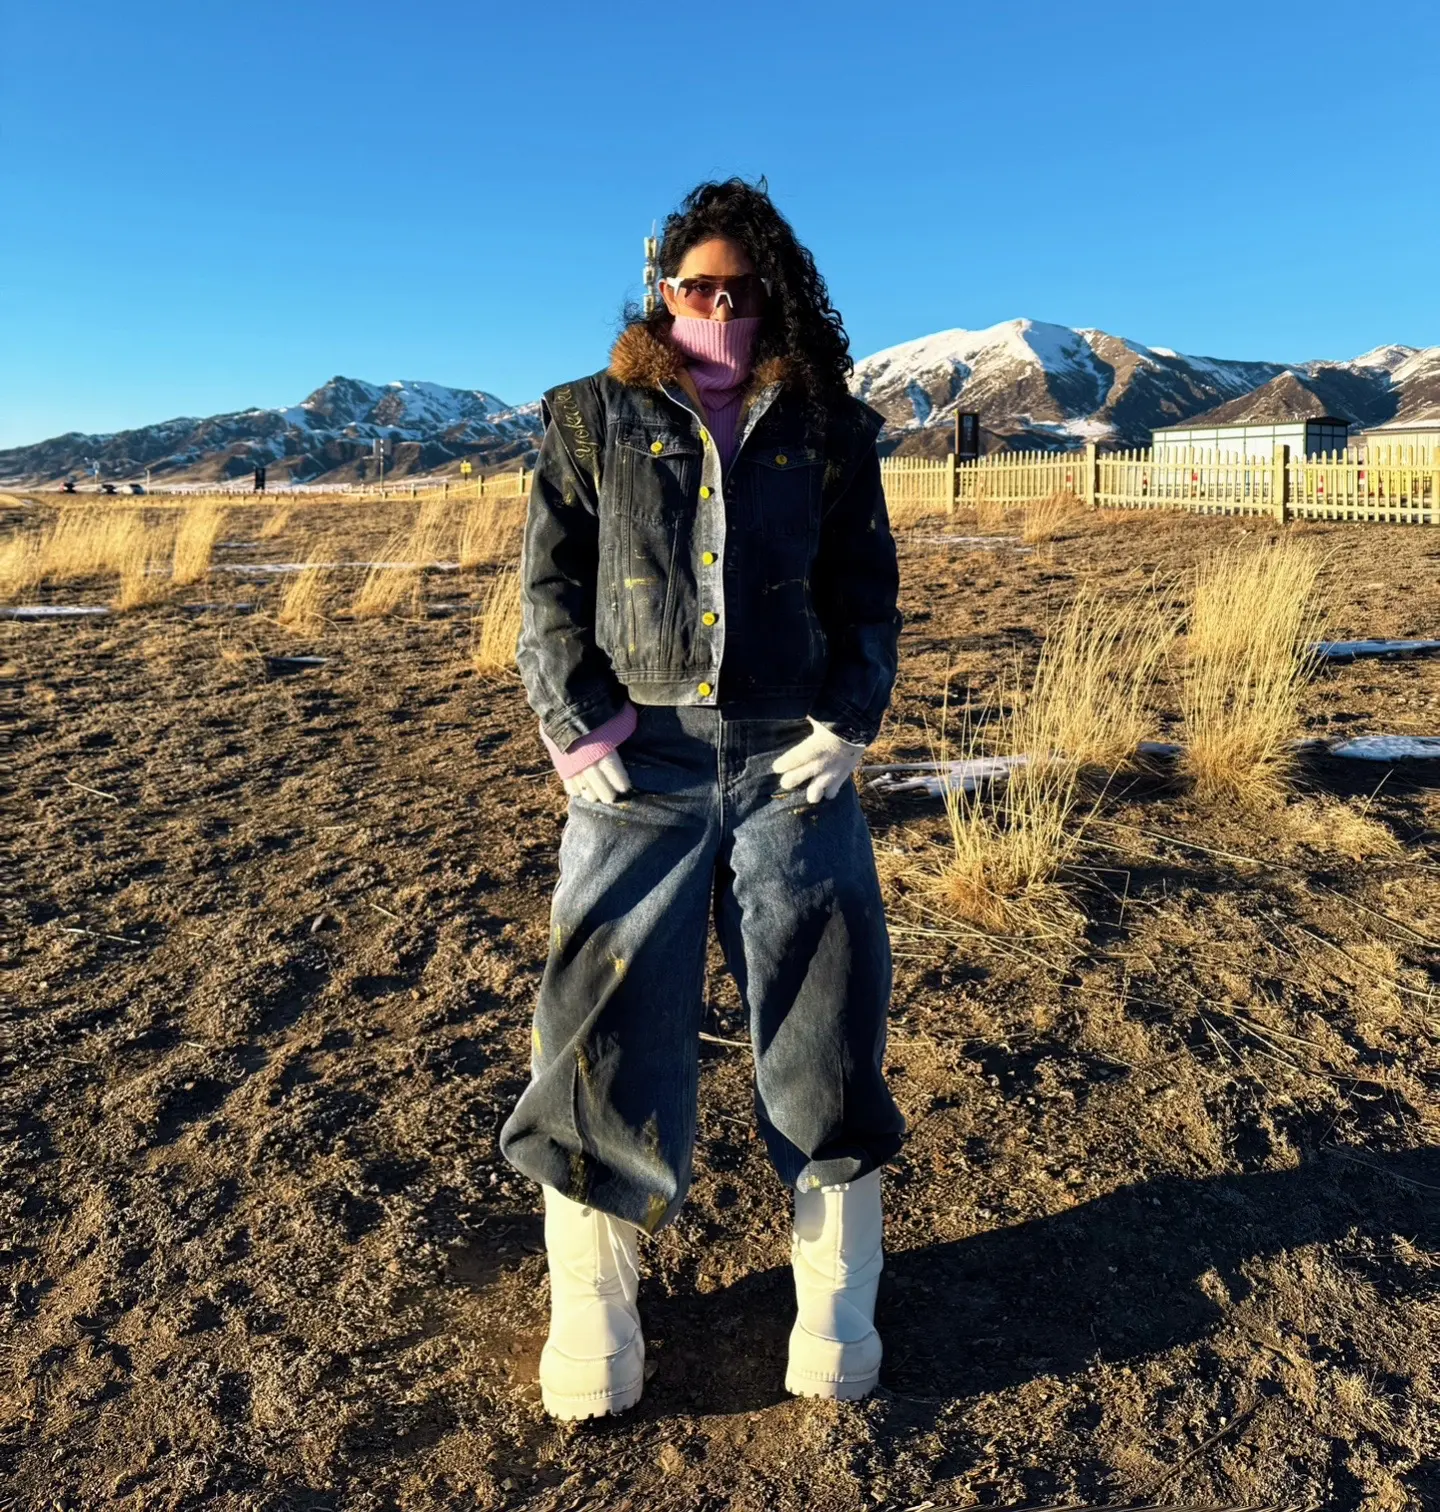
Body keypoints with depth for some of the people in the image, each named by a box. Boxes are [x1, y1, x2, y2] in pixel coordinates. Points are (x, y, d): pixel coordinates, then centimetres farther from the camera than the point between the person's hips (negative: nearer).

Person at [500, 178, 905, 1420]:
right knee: (608, 1014, -4)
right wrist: (575, 723, -5)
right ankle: (591, 1316, 11)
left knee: (824, 1019, 2)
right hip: (641, 758, 0)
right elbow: (548, 584, 8)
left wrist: (851, 722, 0)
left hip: (792, 758, 1)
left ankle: (838, 1308, 19)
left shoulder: (829, 428, 13)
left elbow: (867, 588, 14)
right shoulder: (594, 417, 11)